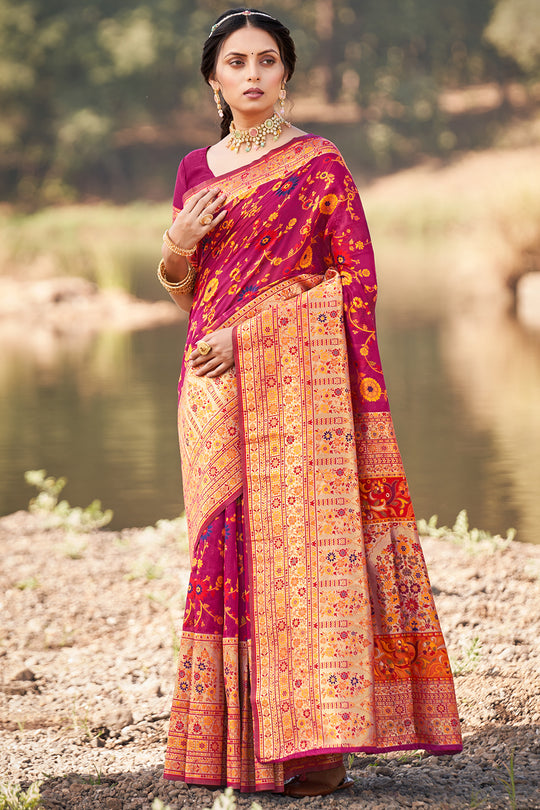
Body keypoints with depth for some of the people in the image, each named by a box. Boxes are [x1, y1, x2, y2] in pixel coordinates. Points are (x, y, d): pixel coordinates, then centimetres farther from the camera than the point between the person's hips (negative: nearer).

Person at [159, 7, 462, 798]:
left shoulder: (319, 163, 0)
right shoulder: (196, 170, 15)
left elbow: (357, 279, -4)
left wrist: (249, 333, -10)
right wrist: (177, 246, -2)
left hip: (295, 376, -5)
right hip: (217, 385, 5)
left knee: (306, 534, -12)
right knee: (230, 544, 3)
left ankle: (319, 742, -13)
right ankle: (242, 739, 8)